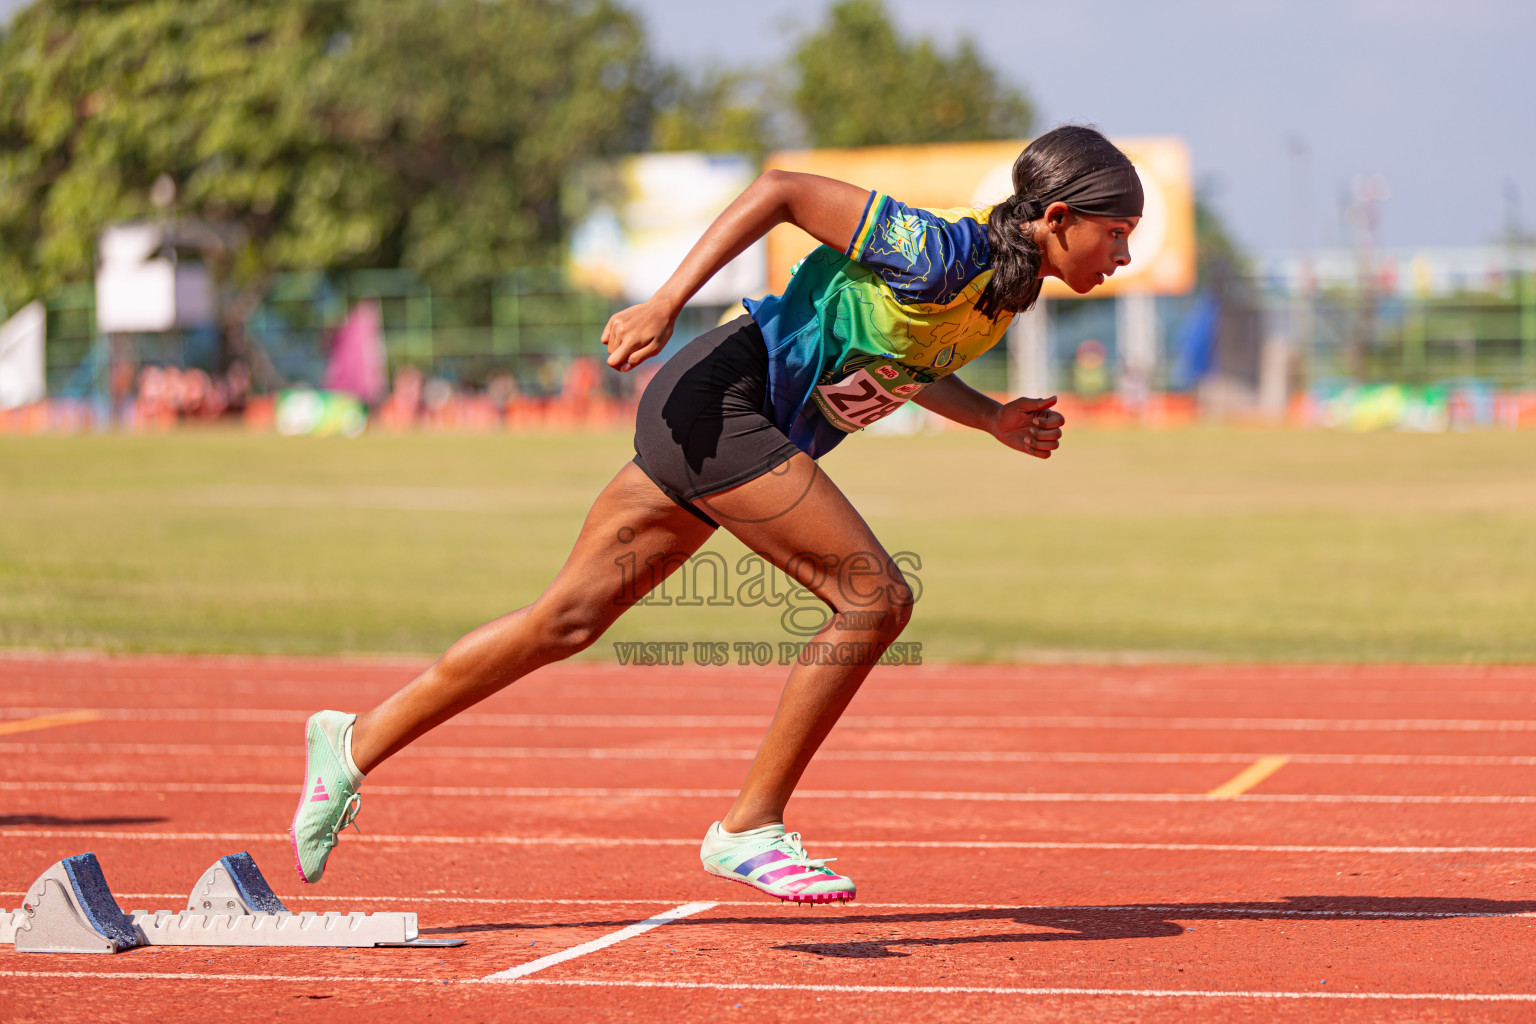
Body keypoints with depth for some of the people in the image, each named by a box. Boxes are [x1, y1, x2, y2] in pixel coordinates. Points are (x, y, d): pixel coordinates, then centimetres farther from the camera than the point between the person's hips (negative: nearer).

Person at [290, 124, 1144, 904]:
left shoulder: (1007, 293, 8)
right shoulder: (944, 254, -20)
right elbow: (782, 190, -20)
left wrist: (996, 420, 11)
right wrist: (667, 303, -24)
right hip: (719, 399, -9)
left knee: (568, 621, 10)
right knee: (876, 598, -13)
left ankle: (356, 743, 17)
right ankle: (749, 828, -5)